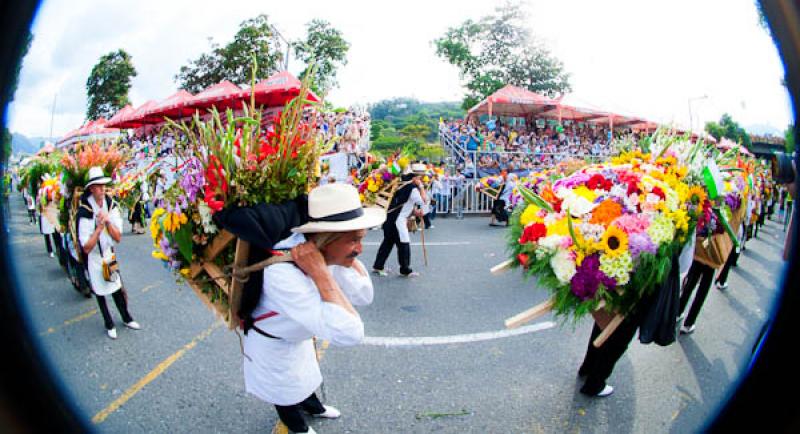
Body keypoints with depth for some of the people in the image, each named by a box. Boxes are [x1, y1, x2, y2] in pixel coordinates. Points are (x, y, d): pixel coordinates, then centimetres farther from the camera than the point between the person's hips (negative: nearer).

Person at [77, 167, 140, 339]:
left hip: (110, 254, 3)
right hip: (94, 259, -3)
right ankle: (109, 325, 29)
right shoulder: (85, 212, -23)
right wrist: (99, 227, -30)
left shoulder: (112, 206, -8)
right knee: (99, 292, 12)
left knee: (118, 289, 11)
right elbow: (87, 248, -22)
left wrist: (108, 222, -22)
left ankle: (127, 318, 30)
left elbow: (118, 238, -8)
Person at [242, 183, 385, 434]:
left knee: (304, 374, 33)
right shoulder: (283, 274, -47)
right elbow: (349, 334, -52)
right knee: (286, 391, 24)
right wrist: (320, 272, -51)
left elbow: (364, 295, -18)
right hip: (273, 346, -6)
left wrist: (350, 255, -28)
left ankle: (312, 406, 63)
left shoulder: (329, 252, -24)